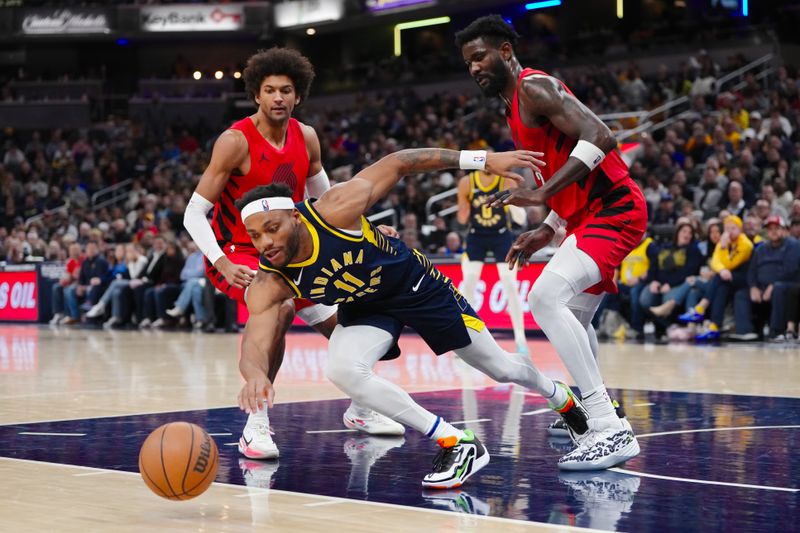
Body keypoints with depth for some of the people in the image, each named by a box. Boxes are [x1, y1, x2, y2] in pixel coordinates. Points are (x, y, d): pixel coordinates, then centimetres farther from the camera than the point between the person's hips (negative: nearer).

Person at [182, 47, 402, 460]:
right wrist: (223, 264, -35)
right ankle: (256, 425, -25)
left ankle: (358, 411, 39)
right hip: (236, 254, -7)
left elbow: (325, 196, 16)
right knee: (280, 310, -35)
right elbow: (194, 213, -22)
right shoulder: (236, 141, -21)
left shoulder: (306, 138, -3)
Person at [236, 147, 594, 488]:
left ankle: (560, 396, 47)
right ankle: (456, 444, -16)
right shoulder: (267, 287, -27)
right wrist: (255, 374, -64)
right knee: (342, 371, -28)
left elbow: (397, 163, -25)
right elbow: (255, 345, -37)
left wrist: (483, 160, -26)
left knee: (501, 368, 10)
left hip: (416, 285, -2)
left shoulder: (335, 209, -35)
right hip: (365, 308, 2)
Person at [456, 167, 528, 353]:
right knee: (468, 285, -7)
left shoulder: (507, 181, -14)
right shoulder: (467, 183, -10)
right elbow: (462, 218, -1)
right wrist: (463, 214, -25)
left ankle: (520, 340, -1)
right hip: (476, 236, 1)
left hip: (501, 235, -1)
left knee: (510, 287, -8)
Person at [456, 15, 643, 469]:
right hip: (593, 213, 11)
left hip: (614, 209, -11)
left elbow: (598, 137, -26)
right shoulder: (517, 108, 20)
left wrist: (542, 194, -31)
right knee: (574, 317, 24)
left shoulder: (535, 87, -11)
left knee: (546, 296, -26)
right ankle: (593, 413, 43)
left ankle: (612, 430, -29)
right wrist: (547, 232, 19)